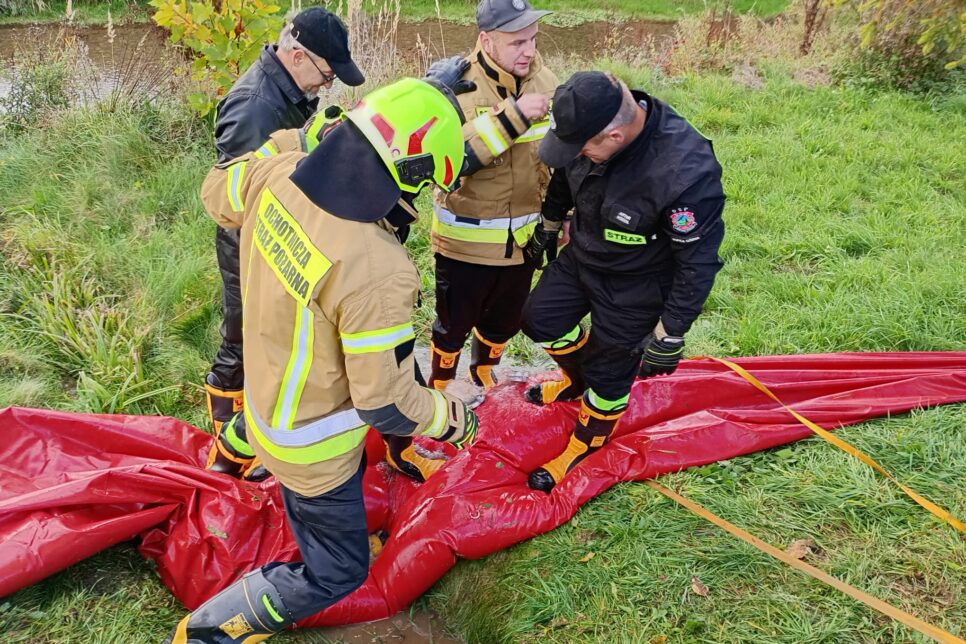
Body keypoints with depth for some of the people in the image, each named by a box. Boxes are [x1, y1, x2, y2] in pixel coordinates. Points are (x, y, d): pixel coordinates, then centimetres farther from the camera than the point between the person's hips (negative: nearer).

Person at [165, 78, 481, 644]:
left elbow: (218, 192, 6)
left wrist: (294, 141, 8)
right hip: (310, 444, -7)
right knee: (337, 574, 18)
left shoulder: (275, 172, -19)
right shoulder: (378, 272, -38)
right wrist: (453, 419, -9)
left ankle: (322, 544, 64)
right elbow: (383, 403, -27)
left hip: (265, 398, 8)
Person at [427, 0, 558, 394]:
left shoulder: (546, 83, -2)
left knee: (505, 321, 23)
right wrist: (514, 116, -34)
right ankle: (439, 387, 41)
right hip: (465, 240, -4)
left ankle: (483, 375, 52)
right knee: (454, 323, 14)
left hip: (522, 238, 5)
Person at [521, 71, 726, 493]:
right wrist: (547, 227, 18)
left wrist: (670, 336, -19)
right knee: (541, 319, 17)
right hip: (581, 255, 6)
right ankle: (579, 379, 47)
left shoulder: (686, 172, -39)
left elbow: (697, 262, -26)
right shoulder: (592, 121, -20)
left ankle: (588, 442, 39)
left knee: (610, 371, 10)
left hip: (634, 286, -6)